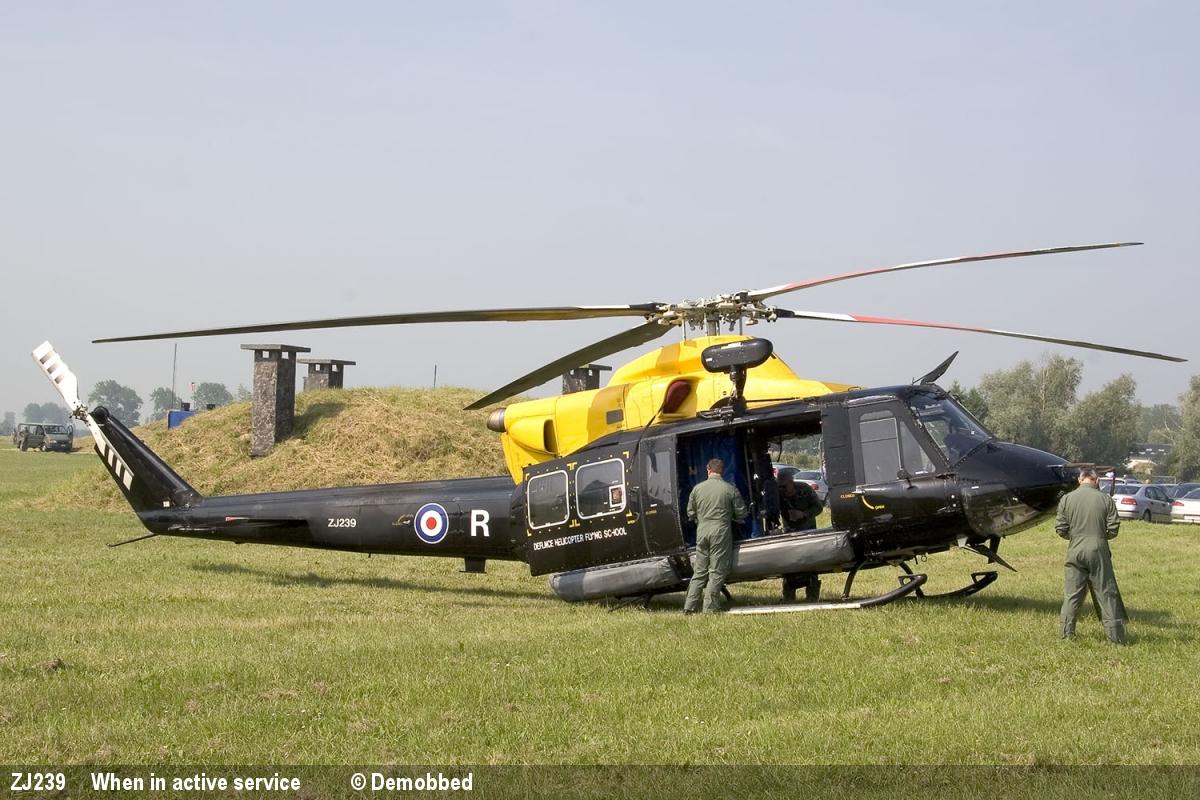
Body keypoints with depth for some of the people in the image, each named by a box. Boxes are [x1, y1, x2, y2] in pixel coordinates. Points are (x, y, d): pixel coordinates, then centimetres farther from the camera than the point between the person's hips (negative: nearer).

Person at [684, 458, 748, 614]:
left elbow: (690, 513, 12)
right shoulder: (730, 490, -2)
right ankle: (710, 607, -2)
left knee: (699, 571, 12)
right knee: (717, 571, 1)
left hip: (702, 531, 3)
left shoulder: (698, 488, 6)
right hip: (721, 531, -3)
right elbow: (741, 513, 3)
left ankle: (690, 606, 8)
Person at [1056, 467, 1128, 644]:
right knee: (1106, 593, 4)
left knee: (1071, 594, 7)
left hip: (1075, 550, 1)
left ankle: (1066, 632, 7)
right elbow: (1113, 529, -1)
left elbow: (1060, 529, 0)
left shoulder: (1067, 499, 0)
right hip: (1099, 551, -1)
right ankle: (1115, 635, 6)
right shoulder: (1105, 499, -1)